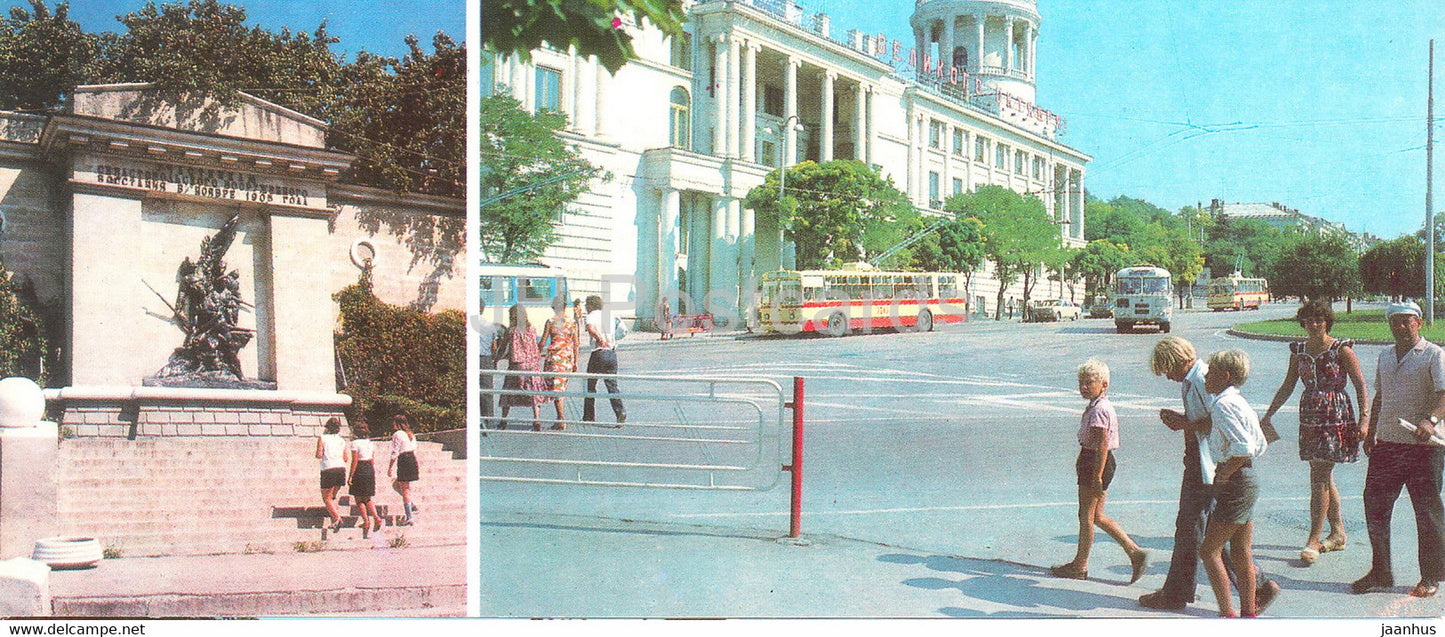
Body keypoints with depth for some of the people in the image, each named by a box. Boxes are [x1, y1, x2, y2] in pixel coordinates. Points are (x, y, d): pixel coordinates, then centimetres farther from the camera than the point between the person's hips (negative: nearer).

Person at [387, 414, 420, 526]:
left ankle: (409, 518, 0)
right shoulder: (410, 435, 14)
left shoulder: (397, 435, -9)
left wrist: (390, 468, -6)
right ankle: (412, 506, 15)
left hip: (404, 462, -8)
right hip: (412, 461, 8)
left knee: (405, 491, -1)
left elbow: (395, 454, -11)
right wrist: (417, 467, 22)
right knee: (395, 485, 22)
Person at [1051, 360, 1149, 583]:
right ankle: (1134, 552, 15)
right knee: (1097, 516, 14)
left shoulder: (1099, 410, -19)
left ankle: (1080, 566, 13)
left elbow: (1102, 445, -23)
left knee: (1086, 515, 2)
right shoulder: (1095, 407, 12)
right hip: (1092, 462, 10)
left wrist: (1097, 477, -23)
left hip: (1096, 463, -10)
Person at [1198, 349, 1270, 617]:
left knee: (1209, 550, -4)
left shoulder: (1223, 405, -16)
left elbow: (1243, 448, -27)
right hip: (1247, 481, 10)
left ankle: (1227, 613, -3)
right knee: (1242, 554, 14)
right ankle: (1249, 613, 19)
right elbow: (1260, 445, 19)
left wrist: (1223, 474, -15)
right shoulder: (1240, 402, 13)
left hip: (1234, 485, -10)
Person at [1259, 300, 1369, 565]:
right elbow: (1287, 386, 16)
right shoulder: (1299, 350, 8)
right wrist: (1268, 415, 14)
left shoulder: (1341, 349, -6)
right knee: (1323, 477, 11)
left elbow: (1361, 386, -7)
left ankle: (1314, 540, -6)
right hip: (1309, 416, 6)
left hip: (1336, 416, -6)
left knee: (1320, 478, -9)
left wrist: (1364, 418, -17)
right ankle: (1338, 533, 24)